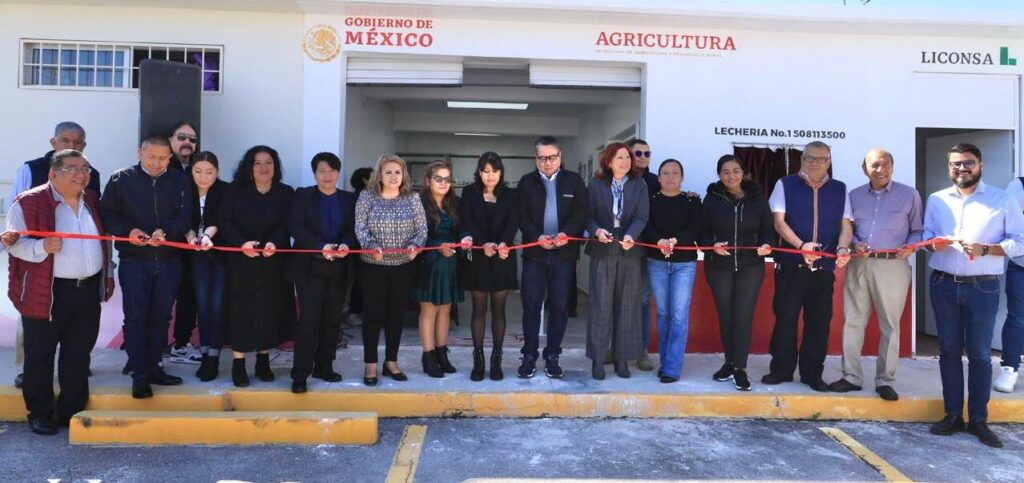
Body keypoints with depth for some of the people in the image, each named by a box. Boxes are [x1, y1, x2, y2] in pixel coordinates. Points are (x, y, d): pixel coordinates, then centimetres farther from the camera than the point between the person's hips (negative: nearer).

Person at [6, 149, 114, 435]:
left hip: (89, 291, 5)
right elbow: (15, 243, -10)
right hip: (47, 293, -5)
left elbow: (104, 239, 21)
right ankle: (39, 414, 21)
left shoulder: (93, 202, 11)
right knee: (40, 355, 7)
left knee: (79, 354, 11)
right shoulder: (29, 203, -8)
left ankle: (72, 411, 23)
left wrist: (107, 275, 19)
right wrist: (43, 247, -29)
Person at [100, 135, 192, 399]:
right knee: (135, 317, 0)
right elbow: (107, 214, 0)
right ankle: (139, 375, 6)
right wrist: (127, 231, -18)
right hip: (134, 261, -2)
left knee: (161, 316, 9)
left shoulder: (179, 182, 6)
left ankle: (153, 367, 21)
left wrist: (165, 231, -22)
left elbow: (185, 216, -4)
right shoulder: (121, 179, 2)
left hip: (169, 261, 2)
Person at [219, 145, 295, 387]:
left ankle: (263, 361, 16)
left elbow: (287, 224, -7)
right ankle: (238, 364, 5)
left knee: (269, 310, 4)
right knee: (241, 310, -2)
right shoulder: (236, 191, 4)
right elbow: (226, 222, -3)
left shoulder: (286, 194, 3)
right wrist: (241, 243, -20)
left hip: (272, 263, 1)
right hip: (241, 261, -1)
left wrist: (274, 242, -26)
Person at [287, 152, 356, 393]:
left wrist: (346, 244, -21)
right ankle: (300, 374, -2)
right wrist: (321, 246, -22)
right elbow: (297, 228, -8)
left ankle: (324, 367, 20)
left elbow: (353, 229, 2)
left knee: (332, 319, 8)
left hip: (338, 267, 3)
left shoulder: (349, 199, 9)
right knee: (309, 319, -6)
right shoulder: (303, 195, 3)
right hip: (310, 266, -3)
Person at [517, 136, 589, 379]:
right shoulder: (526, 182, 7)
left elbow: (581, 213, -1)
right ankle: (529, 356, 12)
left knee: (559, 306, 5)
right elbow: (522, 216, 1)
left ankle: (552, 356, 16)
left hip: (564, 253, 0)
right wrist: (537, 237, -15)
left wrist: (566, 234, -18)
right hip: (534, 252, 0)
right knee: (531, 305, 1)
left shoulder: (574, 181, 5)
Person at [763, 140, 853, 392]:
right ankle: (781, 369, 12)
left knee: (819, 321, 5)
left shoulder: (839, 189, 12)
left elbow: (846, 225, 8)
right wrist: (801, 245, -18)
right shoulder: (785, 185, 5)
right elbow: (779, 221, -3)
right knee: (785, 317, 0)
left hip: (824, 266, 2)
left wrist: (842, 248, -14)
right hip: (791, 264, -2)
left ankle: (812, 373, 16)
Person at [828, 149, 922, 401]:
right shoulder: (854, 195, 10)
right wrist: (854, 244, -7)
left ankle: (885, 381, 14)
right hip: (858, 264, 3)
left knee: (890, 324, 4)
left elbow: (917, 230, 5)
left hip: (892, 266, -2)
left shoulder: (909, 195, 4)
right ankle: (851, 377, 13)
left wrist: (910, 247, -14)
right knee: (852, 321, 4)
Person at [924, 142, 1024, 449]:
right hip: (943, 285, 3)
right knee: (949, 351, 8)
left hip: (983, 287, -2)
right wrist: (934, 242, -10)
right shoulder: (936, 200, 10)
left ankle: (978, 420, 12)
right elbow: (925, 235, 12)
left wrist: (985, 249, -18)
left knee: (980, 354, 2)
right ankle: (952, 415, 17)